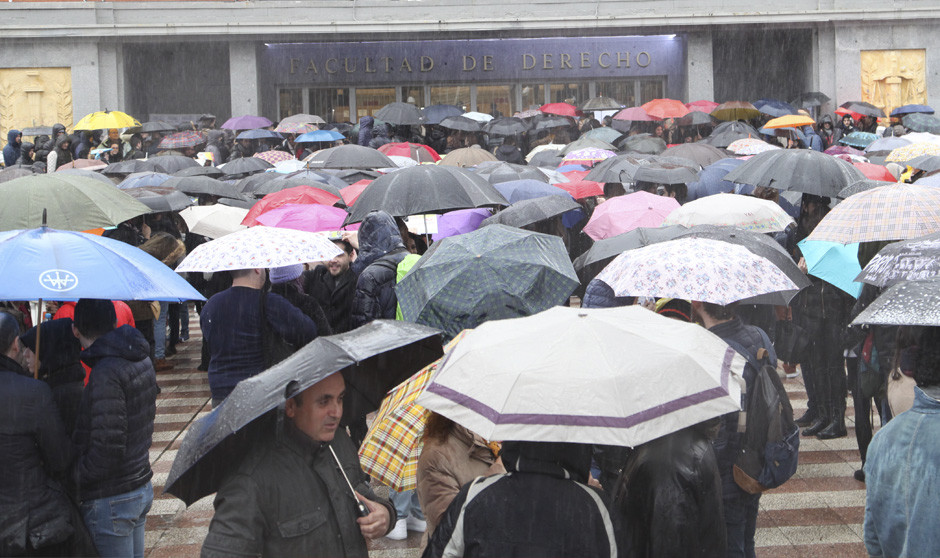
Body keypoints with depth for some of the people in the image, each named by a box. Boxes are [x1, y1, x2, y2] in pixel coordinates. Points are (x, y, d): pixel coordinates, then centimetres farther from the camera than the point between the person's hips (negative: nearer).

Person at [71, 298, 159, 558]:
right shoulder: (142, 360, 6)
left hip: (111, 499, -9)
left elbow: (107, 448, -25)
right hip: (142, 486, 9)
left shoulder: (105, 373, -23)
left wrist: (73, 475, -11)